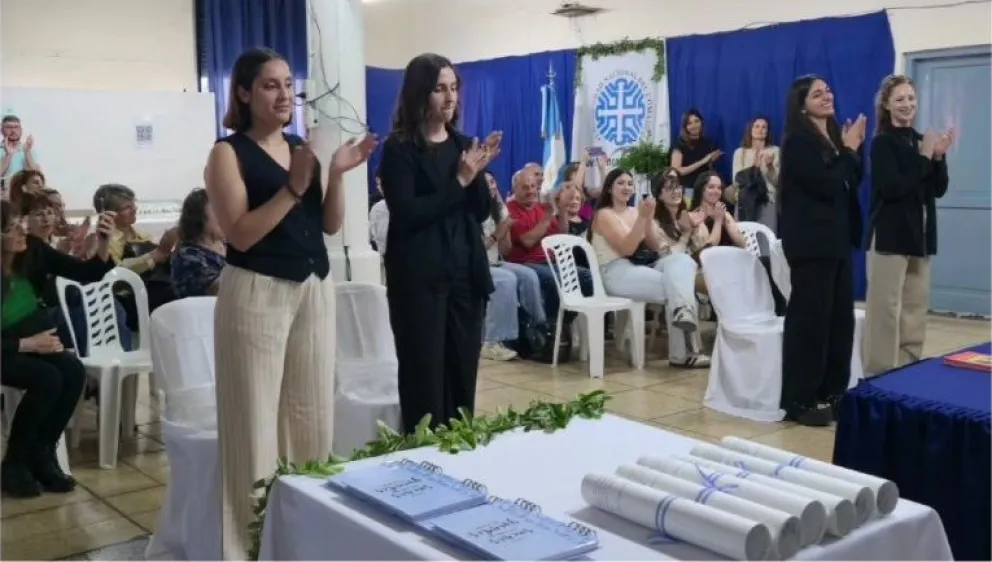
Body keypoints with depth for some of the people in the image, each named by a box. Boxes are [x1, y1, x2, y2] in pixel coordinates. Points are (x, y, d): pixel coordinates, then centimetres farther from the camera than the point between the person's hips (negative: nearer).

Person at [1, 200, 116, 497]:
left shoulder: (33, 250, -10)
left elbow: (88, 273, -10)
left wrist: (103, 242, -26)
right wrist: (27, 344, -23)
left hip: (36, 340, 5)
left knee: (74, 372, -23)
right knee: (47, 378, -29)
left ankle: (42, 455, -4)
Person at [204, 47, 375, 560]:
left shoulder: (302, 147, 11)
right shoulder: (229, 153, -5)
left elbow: (331, 225, 10)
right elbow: (239, 235, -14)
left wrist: (336, 175, -5)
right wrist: (293, 187, -21)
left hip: (314, 289, 6)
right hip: (257, 293, -6)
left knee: (312, 412, 10)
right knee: (258, 419, -1)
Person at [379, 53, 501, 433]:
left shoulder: (463, 144, 11)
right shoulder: (399, 148, -5)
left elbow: (482, 212, 8)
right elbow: (406, 214, -16)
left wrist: (479, 172, -9)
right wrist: (459, 180, -16)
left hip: (466, 273, 5)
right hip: (420, 277, -5)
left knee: (463, 376, 10)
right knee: (424, 380, 1)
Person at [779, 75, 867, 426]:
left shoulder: (834, 136, 14)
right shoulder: (798, 141, -10)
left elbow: (852, 183, 13)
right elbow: (826, 185, -19)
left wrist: (854, 149, 1)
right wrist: (848, 150, -9)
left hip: (837, 239, 8)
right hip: (810, 242, -8)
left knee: (840, 317, 10)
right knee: (809, 318, -6)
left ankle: (832, 392, 20)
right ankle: (798, 401, 1)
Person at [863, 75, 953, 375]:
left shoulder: (921, 140, 12)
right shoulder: (882, 142, -6)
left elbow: (939, 189, 11)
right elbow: (892, 187, -19)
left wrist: (938, 157, -4)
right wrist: (925, 157, -11)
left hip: (920, 235, 7)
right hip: (889, 235, -7)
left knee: (916, 310, 10)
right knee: (885, 310, -7)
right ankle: (880, 376, -1)